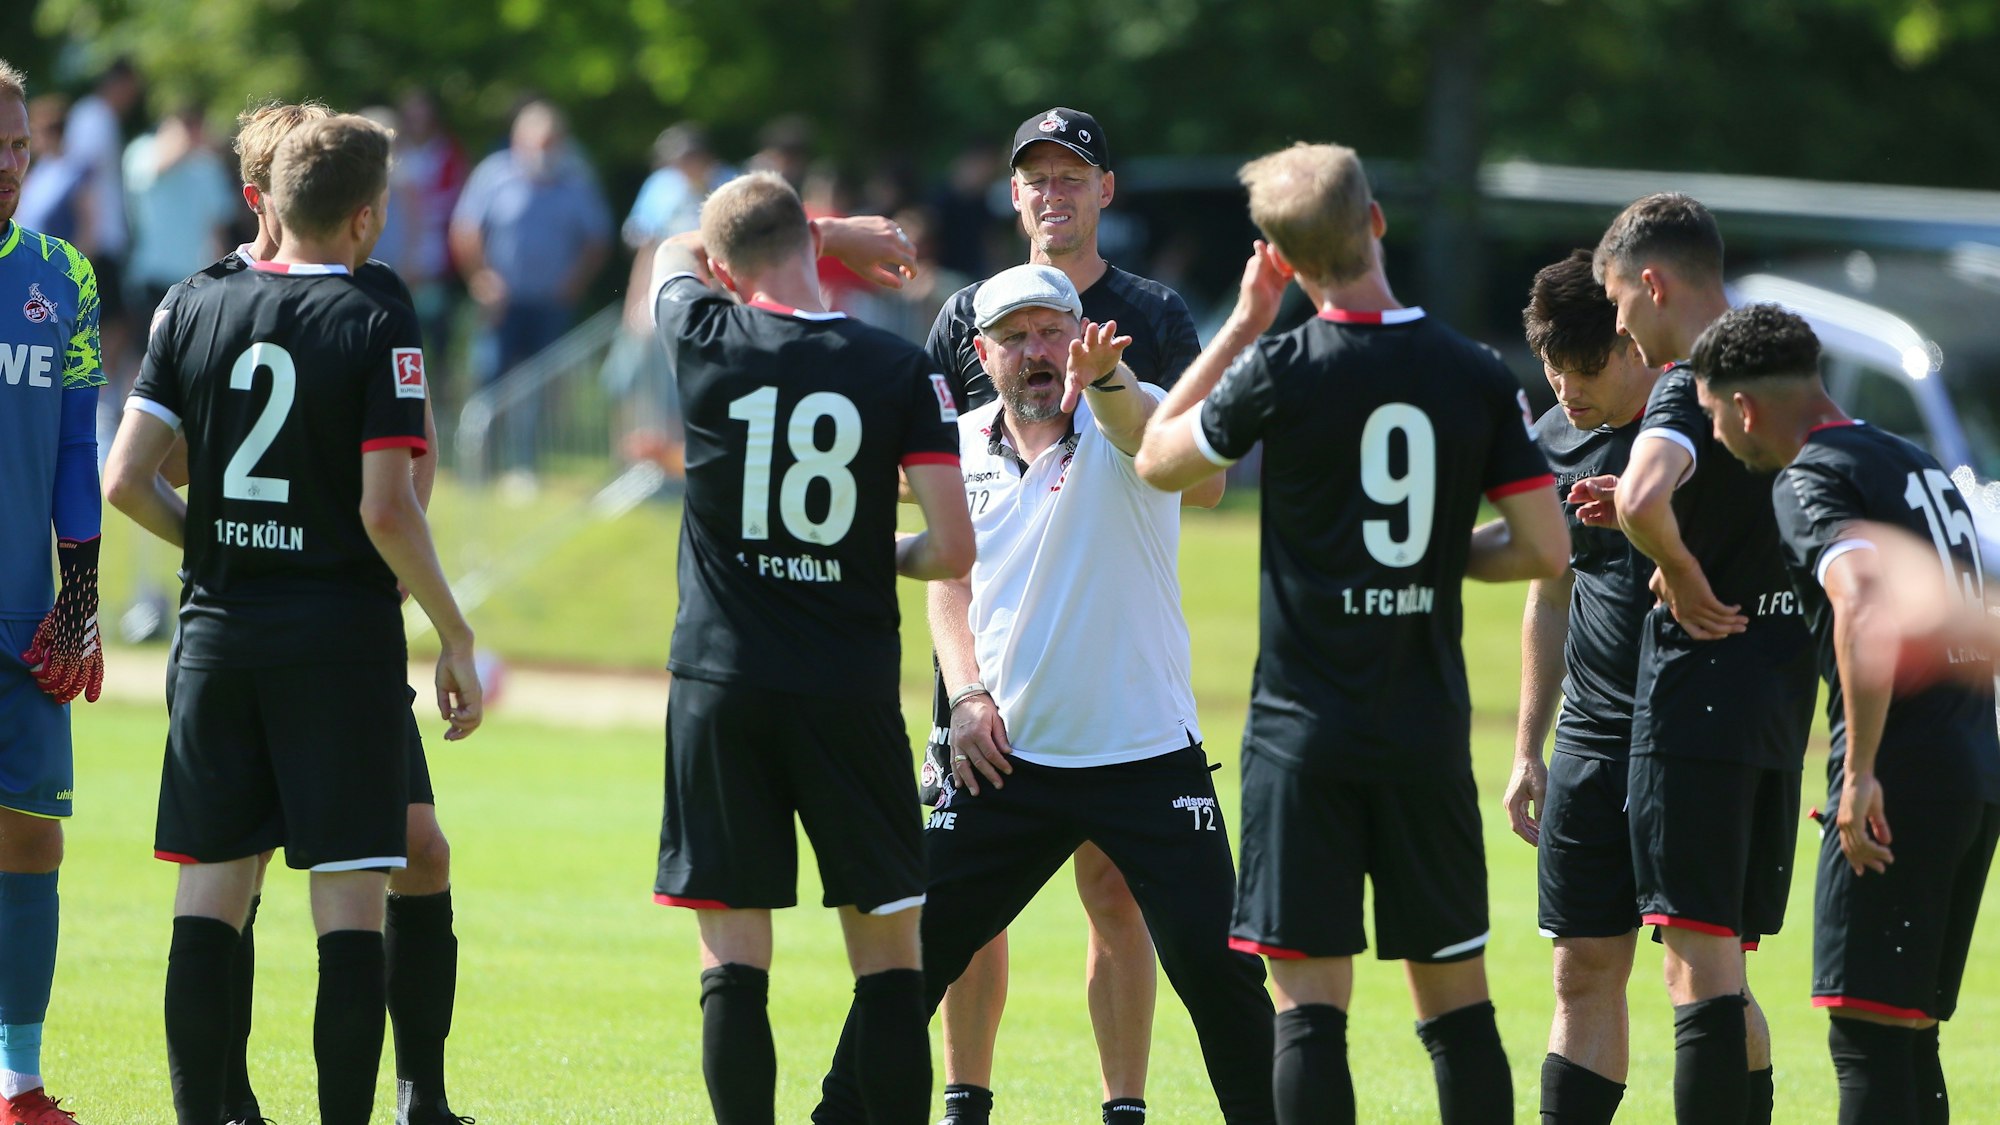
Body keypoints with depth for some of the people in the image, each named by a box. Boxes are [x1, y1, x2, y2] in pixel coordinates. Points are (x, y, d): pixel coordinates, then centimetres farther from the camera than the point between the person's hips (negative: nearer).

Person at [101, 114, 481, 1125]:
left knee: (209, 892, 7)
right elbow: (386, 511, -15)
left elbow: (125, 481, 1)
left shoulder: (197, 312, 4)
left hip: (218, 631, 4)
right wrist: (454, 637, -5)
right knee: (349, 903, -2)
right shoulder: (374, 328, -9)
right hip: (342, 641, -4)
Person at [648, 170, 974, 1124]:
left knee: (733, 955, 3)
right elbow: (953, 547, -5)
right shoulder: (898, 370, -3)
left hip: (720, 686, 0)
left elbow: (672, 256, 23)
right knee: (887, 950, 5)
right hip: (851, 686, 0)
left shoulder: (707, 341, -1)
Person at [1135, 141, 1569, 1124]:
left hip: (1304, 730, -3)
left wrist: (1242, 324, 13)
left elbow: (1158, 459, 8)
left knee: (1309, 998, -3)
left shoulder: (1282, 369, -9)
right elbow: (1544, 548, 0)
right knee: (1456, 996, 10)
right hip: (1429, 733, 3)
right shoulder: (1475, 376, -1)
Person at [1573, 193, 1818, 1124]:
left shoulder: (1692, 386, -13)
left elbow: (1646, 498, -34)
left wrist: (1681, 577, -15)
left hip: (1700, 698, -9)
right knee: (1726, 966, 15)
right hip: (1780, 695, 9)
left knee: (1698, 961, -10)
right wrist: (1655, 526, 14)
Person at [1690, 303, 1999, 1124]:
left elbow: (1864, 600, -25)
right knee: (1906, 1032, 13)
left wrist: (1861, 771, -24)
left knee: (1866, 1031, -10)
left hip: (1899, 785, -9)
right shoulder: (1921, 468, 20)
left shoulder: (1810, 480, -9)